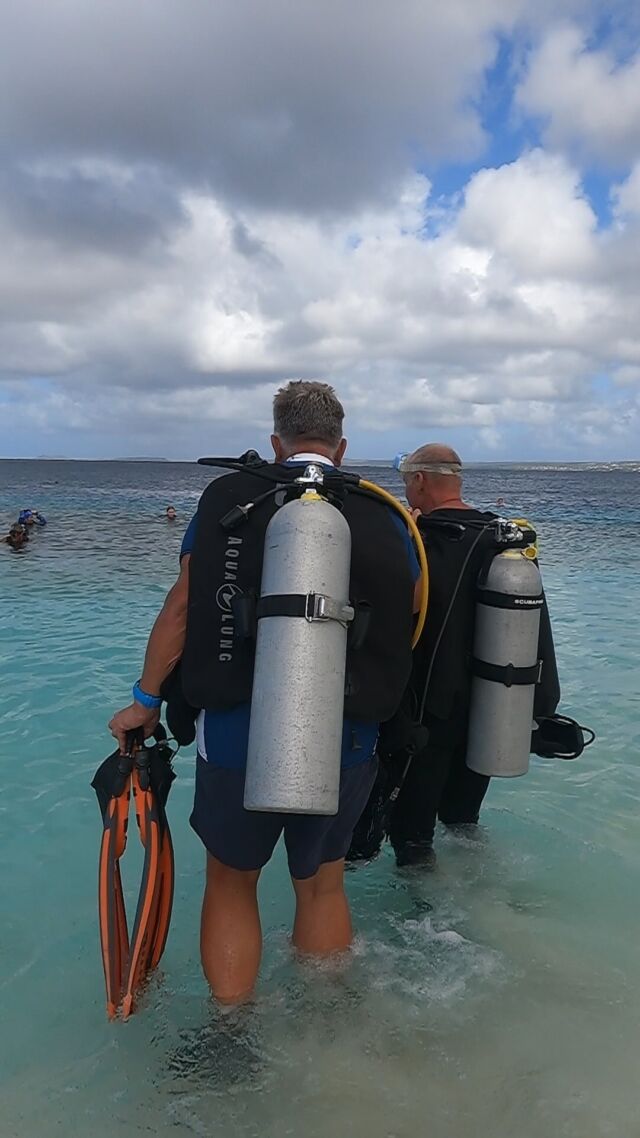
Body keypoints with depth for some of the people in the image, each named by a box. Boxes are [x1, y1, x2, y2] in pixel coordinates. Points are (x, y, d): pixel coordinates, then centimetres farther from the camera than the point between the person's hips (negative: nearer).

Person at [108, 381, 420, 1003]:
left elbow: (181, 606, -3)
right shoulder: (383, 519, 0)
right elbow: (409, 623, 4)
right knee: (322, 886, 21)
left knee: (231, 884, 19)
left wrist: (146, 699, 7)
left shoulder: (227, 499, -3)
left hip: (236, 736, -1)